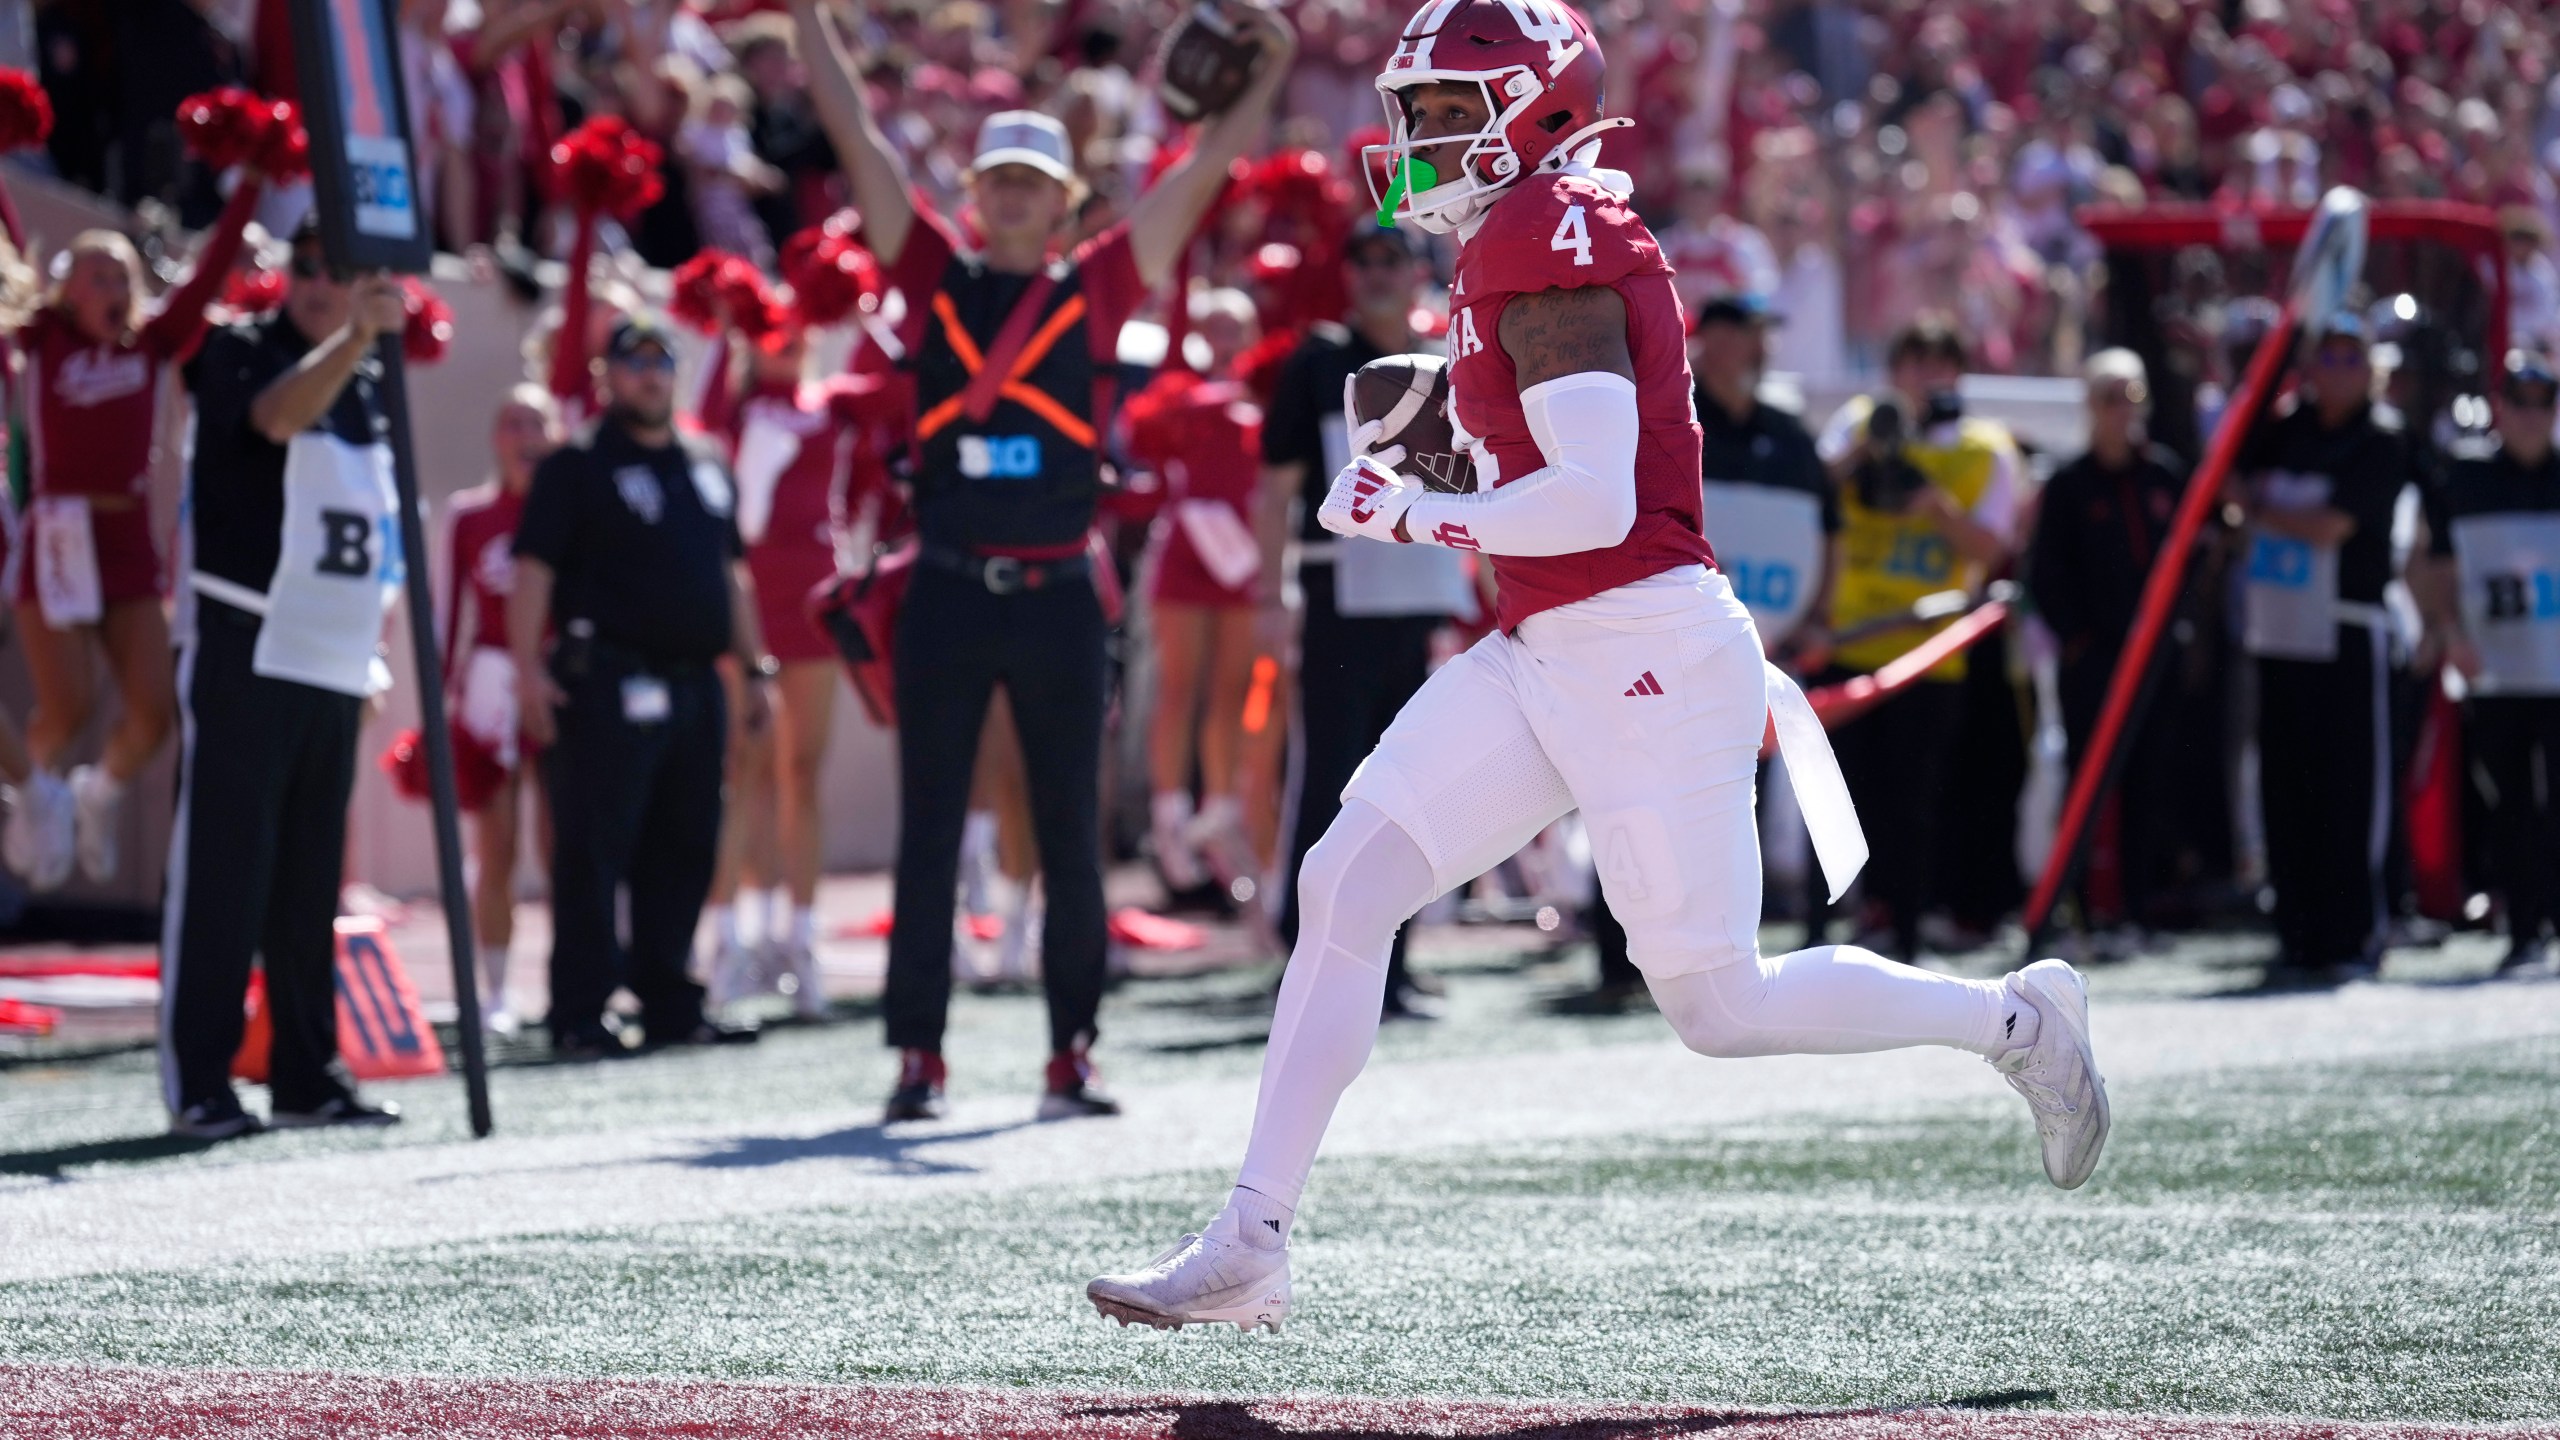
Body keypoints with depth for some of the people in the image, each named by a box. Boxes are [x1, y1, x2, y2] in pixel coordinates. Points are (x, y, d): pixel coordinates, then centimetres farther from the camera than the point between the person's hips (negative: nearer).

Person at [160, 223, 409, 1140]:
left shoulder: (372, 388, 15)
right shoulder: (239, 356, -5)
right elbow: (278, 415, -28)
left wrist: (374, 644, 19)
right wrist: (353, 336, -41)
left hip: (334, 667, 7)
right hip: (248, 655, -7)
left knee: (310, 883, 10)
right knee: (222, 871, -8)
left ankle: (306, 1075, 14)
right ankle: (197, 1082, -7)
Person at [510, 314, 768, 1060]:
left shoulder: (706, 471, 19)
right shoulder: (577, 468, -1)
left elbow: (730, 574, 25)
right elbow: (533, 569, -8)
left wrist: (755, 665, 20)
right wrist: (529, 667, -17)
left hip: (693, 686, 7)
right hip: (607, 684, -7)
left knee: (683, 853, 8)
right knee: (592, 852, -7)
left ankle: (670, 1004, 15)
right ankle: (579, 1017, -7)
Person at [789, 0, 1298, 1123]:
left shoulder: (1093, 291, 6)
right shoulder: (935, 279, 6)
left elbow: (1202, 173, 4)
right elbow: (858, 139, 4)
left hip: (1057, 597, 0)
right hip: (948, 595, 0)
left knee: (1070, 838, 4)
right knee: (927, 839, 3)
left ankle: (1072, 1056, 10)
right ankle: (918, 1057, 6)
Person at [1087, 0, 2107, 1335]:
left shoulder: (1544, 240, -16)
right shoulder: (1530, 239, 14)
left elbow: (1595, 504, -22)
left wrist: (1409, 515, -13)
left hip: (1645, 656, -10)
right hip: (1547, 657, 10)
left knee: (1721, 1005, 0)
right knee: (1344, 885, -1)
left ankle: (2014, 1021, 20)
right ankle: (1247, 1246, -1)